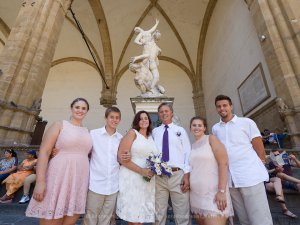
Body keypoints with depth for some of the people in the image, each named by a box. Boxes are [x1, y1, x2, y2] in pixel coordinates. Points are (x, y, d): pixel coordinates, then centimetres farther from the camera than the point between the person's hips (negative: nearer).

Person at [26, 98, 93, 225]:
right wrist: (40, 181, -15)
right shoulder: (59, 125, -2)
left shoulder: (87, 131, 10)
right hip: (58, 177, -4)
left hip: (79, 180, 5)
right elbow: (44, 151, -9)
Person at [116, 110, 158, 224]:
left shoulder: (151, 137, 13)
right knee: (132, 215, 1)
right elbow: (121, 155, -13)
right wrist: (141, 170, -18)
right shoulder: (132, 133, -4)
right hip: (132, 178, -5)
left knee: (142, 215, 12)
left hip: (147, 181, 5)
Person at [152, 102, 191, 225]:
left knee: (182, 215, 7)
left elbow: (188, 153, 2)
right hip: (158, 176, 1)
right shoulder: (155, 131, 12)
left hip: (178, 175, -1)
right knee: (158, 214, 13)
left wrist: (186, 175, -6)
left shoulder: (181, 130, 8)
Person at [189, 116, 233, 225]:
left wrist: (221, 191, -18)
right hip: (196, 196, 6)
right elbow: (192, 169, 13)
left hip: (213, 193, -5)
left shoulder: (211, 139, -3)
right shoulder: (192, 146, 11)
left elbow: (223, 163, -12)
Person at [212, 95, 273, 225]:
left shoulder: (246, 122, 1)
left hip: (250, 176, -3)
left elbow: (259, 149, 1)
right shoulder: (215, 128, 10)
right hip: (229, 179, 4)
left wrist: (260, 168, -2)